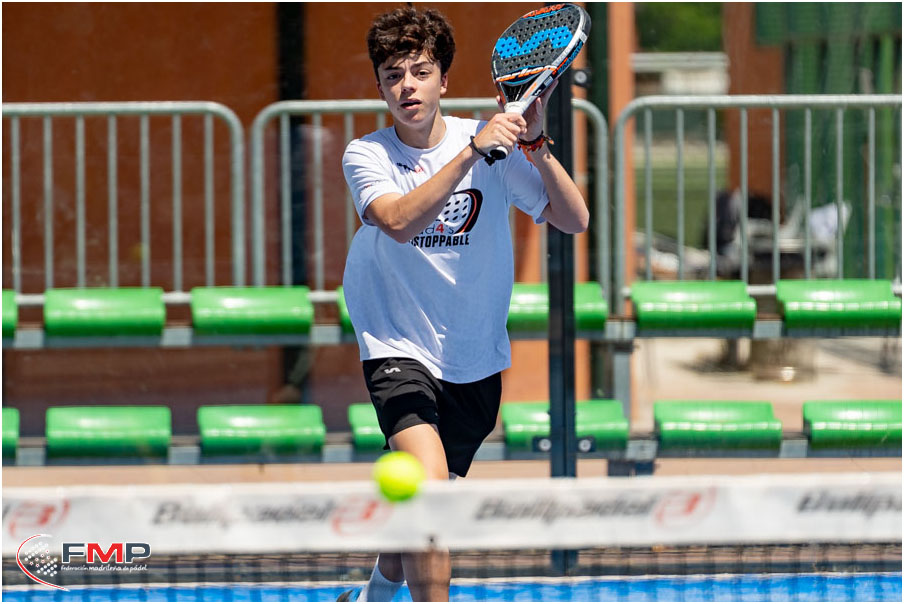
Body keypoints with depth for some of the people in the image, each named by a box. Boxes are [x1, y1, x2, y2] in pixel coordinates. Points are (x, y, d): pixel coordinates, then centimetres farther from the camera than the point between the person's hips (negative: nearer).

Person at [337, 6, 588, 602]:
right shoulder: (366, 155, -10)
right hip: (399, 347, -3)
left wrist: (535, 146, -27)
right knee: (429, 484, -27)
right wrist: (471, 153, -39)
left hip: (477, 360, 3)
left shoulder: (495, 143, -6)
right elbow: (399, 223, -31)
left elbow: (575, 220, -12)